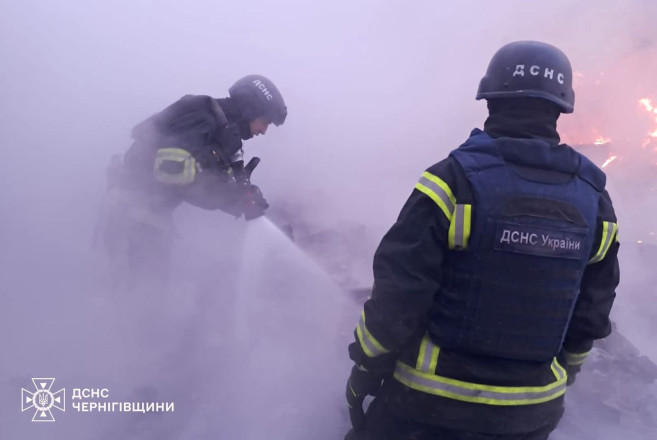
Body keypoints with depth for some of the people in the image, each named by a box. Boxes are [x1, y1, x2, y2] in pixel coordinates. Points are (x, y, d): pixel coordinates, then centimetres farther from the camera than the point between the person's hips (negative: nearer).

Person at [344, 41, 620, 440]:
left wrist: (367, 366, -4)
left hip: (430, 396, -4)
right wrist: (563, 373, 21)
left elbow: (398, 290, -18)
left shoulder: (455, 179, -19)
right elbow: (591, 312, 5)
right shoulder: (594, 200, -4)